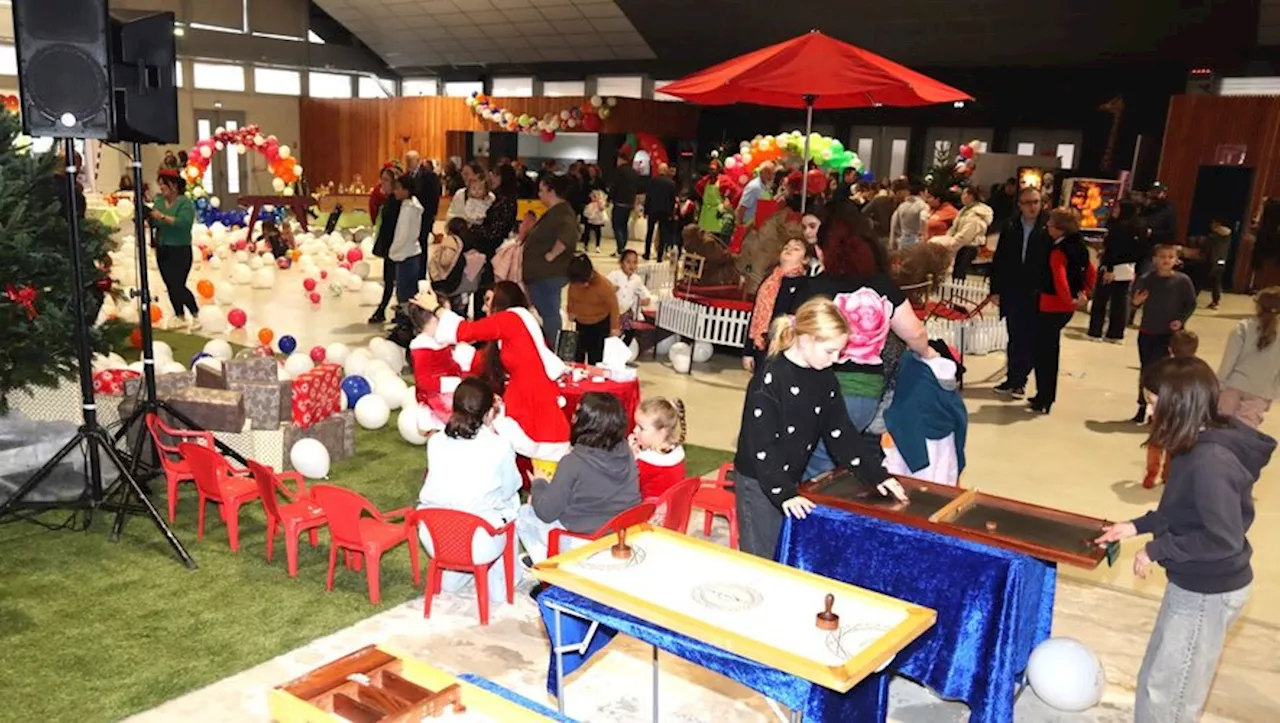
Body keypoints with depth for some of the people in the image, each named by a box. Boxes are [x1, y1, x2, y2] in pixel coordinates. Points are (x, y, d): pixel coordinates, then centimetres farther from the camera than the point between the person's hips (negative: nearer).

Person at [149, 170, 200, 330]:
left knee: (178, 286, -10)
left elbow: (183, 222, -25)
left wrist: (163, 216, -28)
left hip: (180, 250, -7)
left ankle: (196, 315, 4)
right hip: (162, 250, 7)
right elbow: (153, 223, 7)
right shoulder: (159, 201, 9)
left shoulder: (185, 202, -10)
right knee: (170, 286, 10)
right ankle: (180, 316, 20)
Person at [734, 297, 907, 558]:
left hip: (795, 479, 7)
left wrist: (876, 474, 2)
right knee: (762, 560, 2)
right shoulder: (769, 381, -22)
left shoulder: (825, 379, 1)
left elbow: (840, 432, 7)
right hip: (759, 483, -7)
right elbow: (760, 445, -23)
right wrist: (783, 492, -27)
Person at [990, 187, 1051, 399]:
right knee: (1014, 339, 10)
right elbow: (999, 259, 5)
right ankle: (1013, 378, 19)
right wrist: (996, 289, 2)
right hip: (1012, 292, 3)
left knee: (1030, 340, 6)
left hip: (1038, 294, -3)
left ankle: (1019, 380, 15)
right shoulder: (1010, 226, 3)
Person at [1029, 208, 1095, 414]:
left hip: (1052, 306, -9)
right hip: (1066, 307, 9)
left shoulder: (1058, 251, -19)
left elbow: (1060, 279, -30)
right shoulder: (1080, 248, 7)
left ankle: (1044, 400, 7)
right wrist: (1083, 293, 10)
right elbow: (1090, 273, 15)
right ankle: (1046, 396, 28)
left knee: (1044, 353, 2)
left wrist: (1070, 299, -18)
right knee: (1051, 351, 19)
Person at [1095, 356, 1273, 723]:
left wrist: (1157, 549, -20)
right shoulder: (1200, 445, 0)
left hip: (1208, 592, -9)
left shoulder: (1209, 461, -30)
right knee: (1159, 677, 25)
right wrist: (1138, 526, 7)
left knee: (1169, 690, 8)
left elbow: (1224, 538, -29)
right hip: (1195, 583, 9)